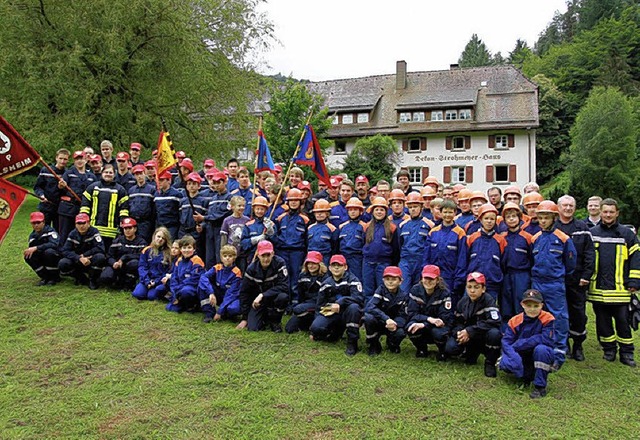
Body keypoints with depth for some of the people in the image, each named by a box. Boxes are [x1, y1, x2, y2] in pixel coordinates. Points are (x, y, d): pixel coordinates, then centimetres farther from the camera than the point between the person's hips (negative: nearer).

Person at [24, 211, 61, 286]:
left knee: (49, 252, -36)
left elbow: (54, 244, -32)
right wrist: (28, 251, -16)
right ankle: (45, 277, -5)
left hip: (56, 257, -6)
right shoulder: (32, 236, 7)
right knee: (28, 256, -19)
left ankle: (55, 277, -15)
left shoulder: (50, 231, -13)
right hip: (42, 260, 6)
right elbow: (31, 251, 7)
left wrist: (36, 248, -37)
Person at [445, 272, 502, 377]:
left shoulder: (489, 301, -16)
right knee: (450, 348, -21)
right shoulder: (463, 302, 0)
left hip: (483, 337, -4)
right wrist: (459, 332, -21)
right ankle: (472, 352, 13)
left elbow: (494, 321, -30)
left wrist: (469, 331, -31)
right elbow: (457, 322, 5)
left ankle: (490, 363, -11)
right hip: (468, 338, 4)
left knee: (494, 333, -37)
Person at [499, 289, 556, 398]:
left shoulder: (547, 319, -14)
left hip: (540, 359, -2)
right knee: (505, 364, -27)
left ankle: (540, 386, -17)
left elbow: (545, 339, -25)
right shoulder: (515, 321, -8)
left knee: (541, 349, -34)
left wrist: (518, 344, -22)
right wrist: (514, 357, -36)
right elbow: (506, 341, -14)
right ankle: (526, 376, 5)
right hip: (521, 358, 2)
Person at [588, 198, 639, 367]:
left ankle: (626, 352, 17)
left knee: (623, 321, 5)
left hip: (620, 289, -2)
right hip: (598, 288, 2)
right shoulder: (592, 233, 7)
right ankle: (609, 350, 23)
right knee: (603, 321, 9)